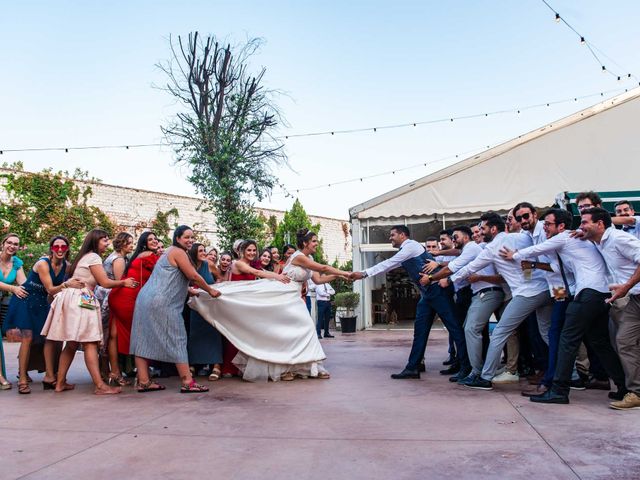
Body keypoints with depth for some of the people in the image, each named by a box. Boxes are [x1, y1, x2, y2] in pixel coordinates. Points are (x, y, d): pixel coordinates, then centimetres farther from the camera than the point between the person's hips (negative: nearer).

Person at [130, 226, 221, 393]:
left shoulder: (170, 252, 22)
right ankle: (188, 382, -4)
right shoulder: (178, 252, -7)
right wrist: (211, 290, 2)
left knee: (145, 340, 6)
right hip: (162, 303, -10)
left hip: (146, 299, 10)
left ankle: (143, 382, 9)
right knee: (176, 340, -6)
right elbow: (193, 276, -10)